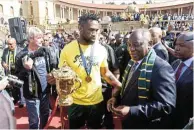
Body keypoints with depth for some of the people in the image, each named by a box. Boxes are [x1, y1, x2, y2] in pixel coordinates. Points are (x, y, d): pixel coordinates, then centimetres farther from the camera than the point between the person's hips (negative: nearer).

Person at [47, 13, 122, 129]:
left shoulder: (101, 49, -4)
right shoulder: (68, 49, -12)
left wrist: (119, 85, -9)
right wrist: (55, 78, -25)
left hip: (97, 100, 2)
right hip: (75, 102, -2)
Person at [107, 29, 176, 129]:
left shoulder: (161, 67, -23)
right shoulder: (132, 62, 2)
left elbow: (166, 105, -28)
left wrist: (132, 111, -31)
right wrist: (116, 97, -4)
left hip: (146, 125, -7)